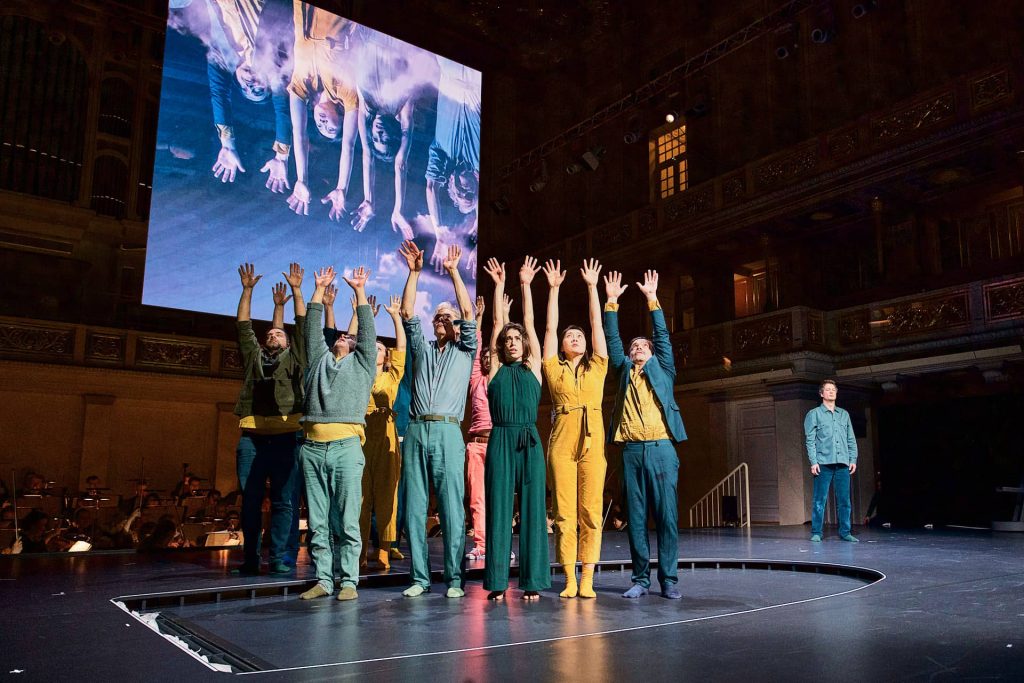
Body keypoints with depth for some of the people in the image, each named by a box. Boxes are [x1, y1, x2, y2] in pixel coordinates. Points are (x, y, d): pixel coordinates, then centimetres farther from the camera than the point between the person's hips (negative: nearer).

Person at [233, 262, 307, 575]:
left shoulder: (294, 358, 17)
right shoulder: (253, 356, 22)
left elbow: (303, 325, 12)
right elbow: (243, 325, 18)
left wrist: (296, 290, 9)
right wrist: (247, 290, 14)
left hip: (286, 436, -2)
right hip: (252, 435, 2)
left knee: (284, 502, -2)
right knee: (250, 501, 4)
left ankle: (279, 558, 3)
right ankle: (250, 558, 12)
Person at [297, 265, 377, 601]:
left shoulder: (362, 364, 16)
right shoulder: (319, 358, 23)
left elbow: (368, 332, 8)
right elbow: (312, 328, 20)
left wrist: (360, 291, 7)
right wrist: (320, 289, 19)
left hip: (346, 446, -3)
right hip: (312, 447, 3)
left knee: (348, 520, -3)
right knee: (317, 521, 4)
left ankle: (349, 581, 1)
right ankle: (323, 580, 11)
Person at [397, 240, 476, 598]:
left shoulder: (464, 351, 14)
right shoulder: (421, 348, 21)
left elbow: (468, 312, 2)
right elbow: (408, 314, 10)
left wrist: (454, 272, -1)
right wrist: (414, 273, 3)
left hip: (448, 432, -3)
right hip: (416, 432, 3)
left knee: (452, 509, -4)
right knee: (414, 508, 2)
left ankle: (454, 579, 1)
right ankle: (420, 577, 8)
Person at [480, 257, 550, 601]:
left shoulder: (533, 367, 12)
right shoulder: (496, 368, 12)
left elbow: (529, 323, 11)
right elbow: (497, 323, 11)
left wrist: (525, 285, 12)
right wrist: (499, 285, 13)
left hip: (529, 441, 0)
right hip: (500, 441, 0)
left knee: (532, 510, 1)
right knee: (498, 509, 0)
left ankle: (532, 581, 5)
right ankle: (497, 582, 4)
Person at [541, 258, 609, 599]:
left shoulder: (597, 367, 16)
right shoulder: (554, 368, 13)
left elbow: (597, 325, 13)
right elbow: (549, 328, 11)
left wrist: (592, 287, 14)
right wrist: (554, 289, 12)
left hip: (592, 440, 1)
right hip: (561, 440, -1)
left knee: (590, 510, -1)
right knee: (564, 512, -1)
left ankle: (587, 579, 3)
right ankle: (570, 579, 4)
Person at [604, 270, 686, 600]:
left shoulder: (662, 369, 16)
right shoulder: (624, 370, 19)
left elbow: (662, 335, 8)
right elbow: (612, 340, 13)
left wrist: (652, 298, 5)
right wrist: (611, 301, 8)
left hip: (660, 448, -1)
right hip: (631, 450, 2)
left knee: (666, 515, -2)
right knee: (636, 517, 2)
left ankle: (668, 579, 4)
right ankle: (641, 578, 9)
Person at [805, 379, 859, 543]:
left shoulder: (844, 414, 18)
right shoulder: (814, 414, 6)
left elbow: (851, 439, 16)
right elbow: (810, 440, 0)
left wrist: (853, 459, 5)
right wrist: (813, 462, -9)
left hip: (842, 463, 3)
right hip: (823, 463, -3)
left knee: (844, 499, 4)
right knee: (819, 500, -3)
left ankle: (845, 532, 12)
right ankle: (816, 533, 2)